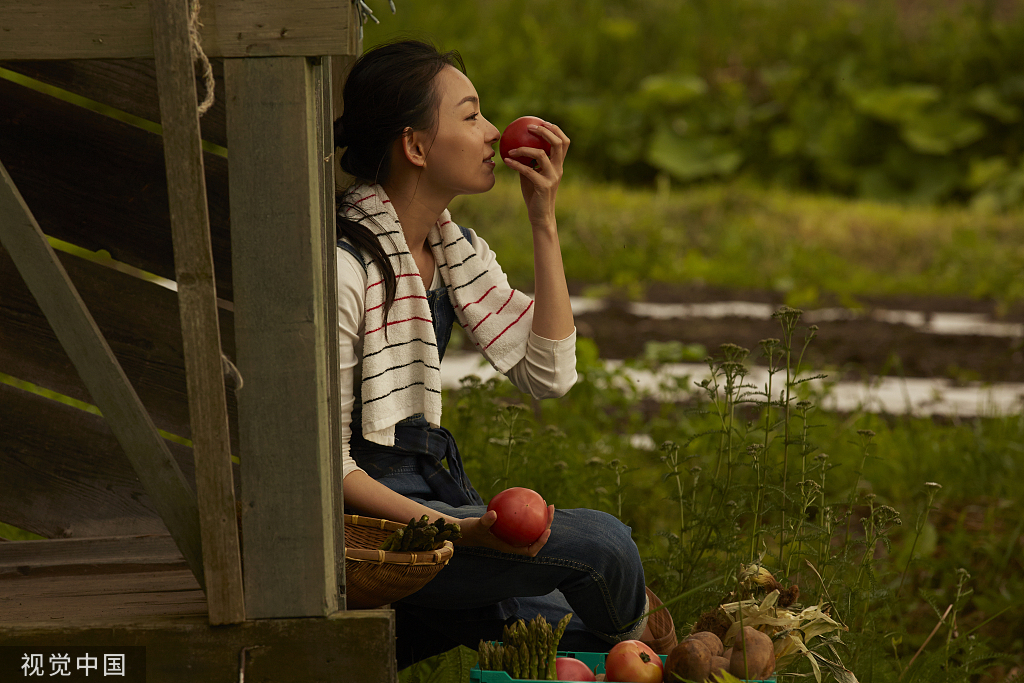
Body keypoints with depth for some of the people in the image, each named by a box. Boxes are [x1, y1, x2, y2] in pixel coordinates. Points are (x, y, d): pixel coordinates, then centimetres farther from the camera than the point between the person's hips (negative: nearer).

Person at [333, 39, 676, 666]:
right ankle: (640, 633, 15)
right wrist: (457, 529, -28)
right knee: (600, 542, -15)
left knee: (576, 636, -6)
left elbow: (549, 374, 0)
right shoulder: (343, 267, -20)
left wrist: (544, 221, -3)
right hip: (363, 516, -8)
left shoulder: (454, 250, 8)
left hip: (429, 485, 8)